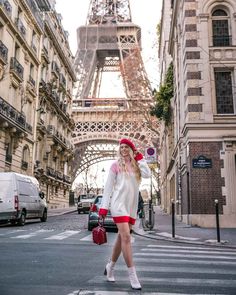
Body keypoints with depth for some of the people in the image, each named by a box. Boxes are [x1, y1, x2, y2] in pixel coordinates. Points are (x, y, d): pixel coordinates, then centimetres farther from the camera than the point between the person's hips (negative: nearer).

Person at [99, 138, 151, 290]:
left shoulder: (136, 166, 13)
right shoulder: (116, 165, 2)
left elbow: (147, 174, -8)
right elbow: (108, 186, 0)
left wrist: (140, 158, 0)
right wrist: (104, 207, -5)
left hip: (132, 206, 5)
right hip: (119, 204, -5)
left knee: (121, 238, 12)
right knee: (126, 237, -15)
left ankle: (110, 266, 31)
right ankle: (133, 275, -11)